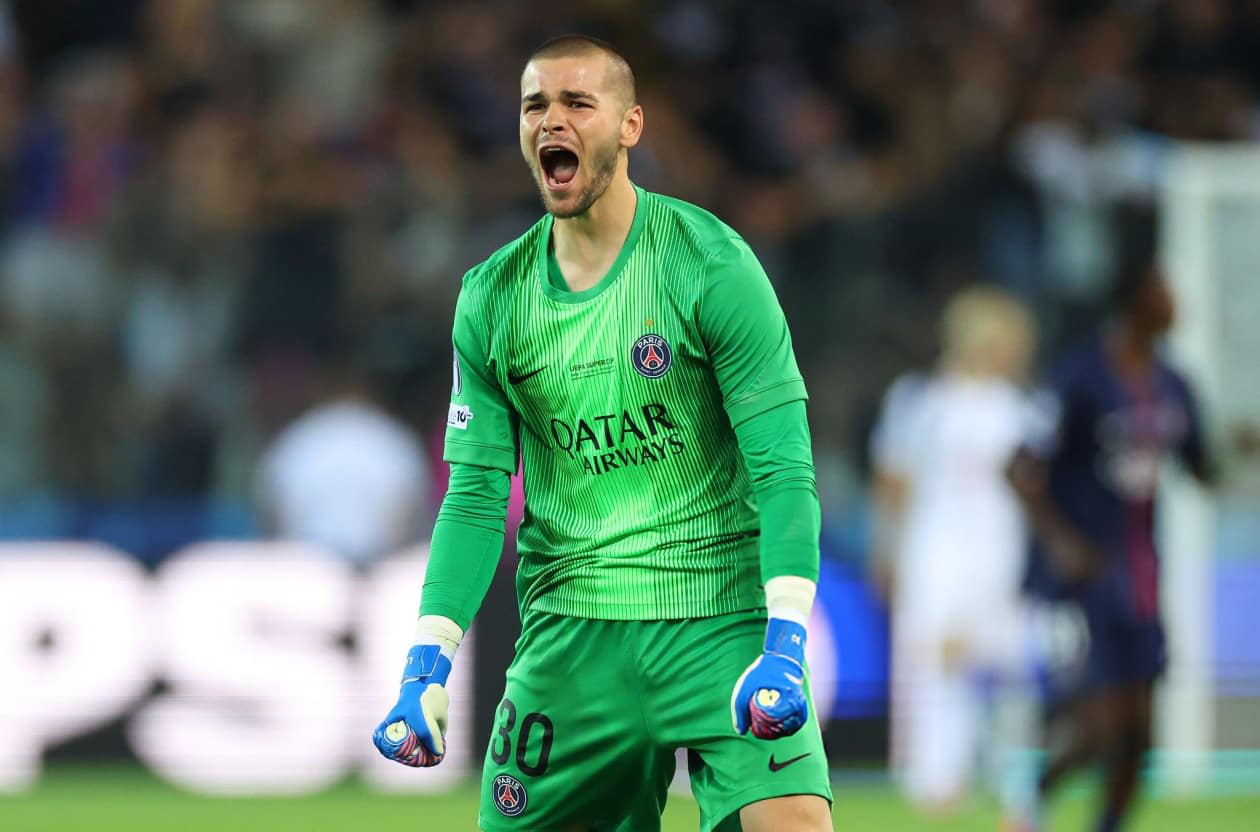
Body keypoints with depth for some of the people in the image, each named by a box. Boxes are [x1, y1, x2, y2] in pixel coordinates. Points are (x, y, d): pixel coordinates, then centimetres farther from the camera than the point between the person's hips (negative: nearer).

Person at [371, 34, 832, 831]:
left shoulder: (711, 263, -7)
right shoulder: (492, 297, 6)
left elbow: (783, 466, -11)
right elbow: (476, 494, 6)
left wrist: (785, 645, -22)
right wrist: (426, 667, -4)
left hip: (722, 616, -4)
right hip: (569, 633, 4)